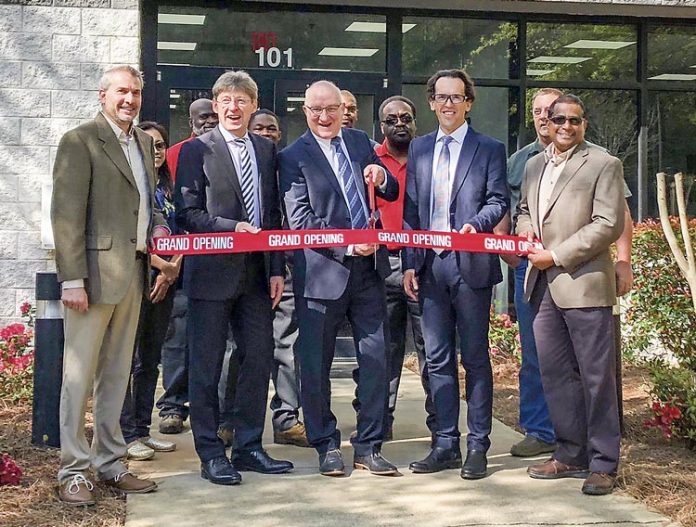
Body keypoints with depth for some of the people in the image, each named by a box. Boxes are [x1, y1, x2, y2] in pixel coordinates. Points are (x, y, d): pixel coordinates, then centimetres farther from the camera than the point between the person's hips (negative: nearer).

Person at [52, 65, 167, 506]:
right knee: (79, 376, 0)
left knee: (117, 375, 13)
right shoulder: (80, 141, -6)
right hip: (95, 273, -7)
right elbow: (67, 214, -12)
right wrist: (72, 279, -17)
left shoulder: (144, 142, 17)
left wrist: (157, 225, 5)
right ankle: (74, 470, 9)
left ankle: (110, 463, 22)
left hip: (133, 272, 7)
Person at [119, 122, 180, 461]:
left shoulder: (168, 188, 15)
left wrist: (169, 273, -3)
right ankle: (126, 434, 1)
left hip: (165, 283, 7)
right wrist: (164, 265, -16)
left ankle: (143, 430, 18)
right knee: (129, 359, -5)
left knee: (151, 360, 11)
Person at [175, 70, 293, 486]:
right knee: (207, 366, 2)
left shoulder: (267, 150, 12)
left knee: (259, 360, 9)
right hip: (213, 272, -5)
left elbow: (274, 213, 11)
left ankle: (249, 446, 22)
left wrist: (277, 269, 5)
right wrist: (232, 227, -19)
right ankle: (211, 454, 12)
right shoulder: (197, 150, -2)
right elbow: (188, 213, -7)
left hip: (257, 273, 5)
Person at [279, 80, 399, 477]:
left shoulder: (360, 142, 12)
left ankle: (369, 446, 18)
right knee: (316, 365, 5)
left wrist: (382, 178, -7)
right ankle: (327, 445, 22)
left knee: (376, 358, 6)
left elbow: (393, 195, 16)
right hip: (322, 272, -4)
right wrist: (347, 245, -21)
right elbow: (300, 221, -11)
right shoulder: (293, 157, -4)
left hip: (368, 267, 4)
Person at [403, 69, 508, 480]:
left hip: (471, 264, -4)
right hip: (430, 266, 4)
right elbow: (411, 210, 12)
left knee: (475, 357, 2)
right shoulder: (419, 149, 14)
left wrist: (475, 224, -23)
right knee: (438, 358, 8)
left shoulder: (489, 149, 3)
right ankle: (446, 444, 17)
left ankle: (478, 447, 10)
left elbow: (498, 200, -3)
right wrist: (411, 262, 6)